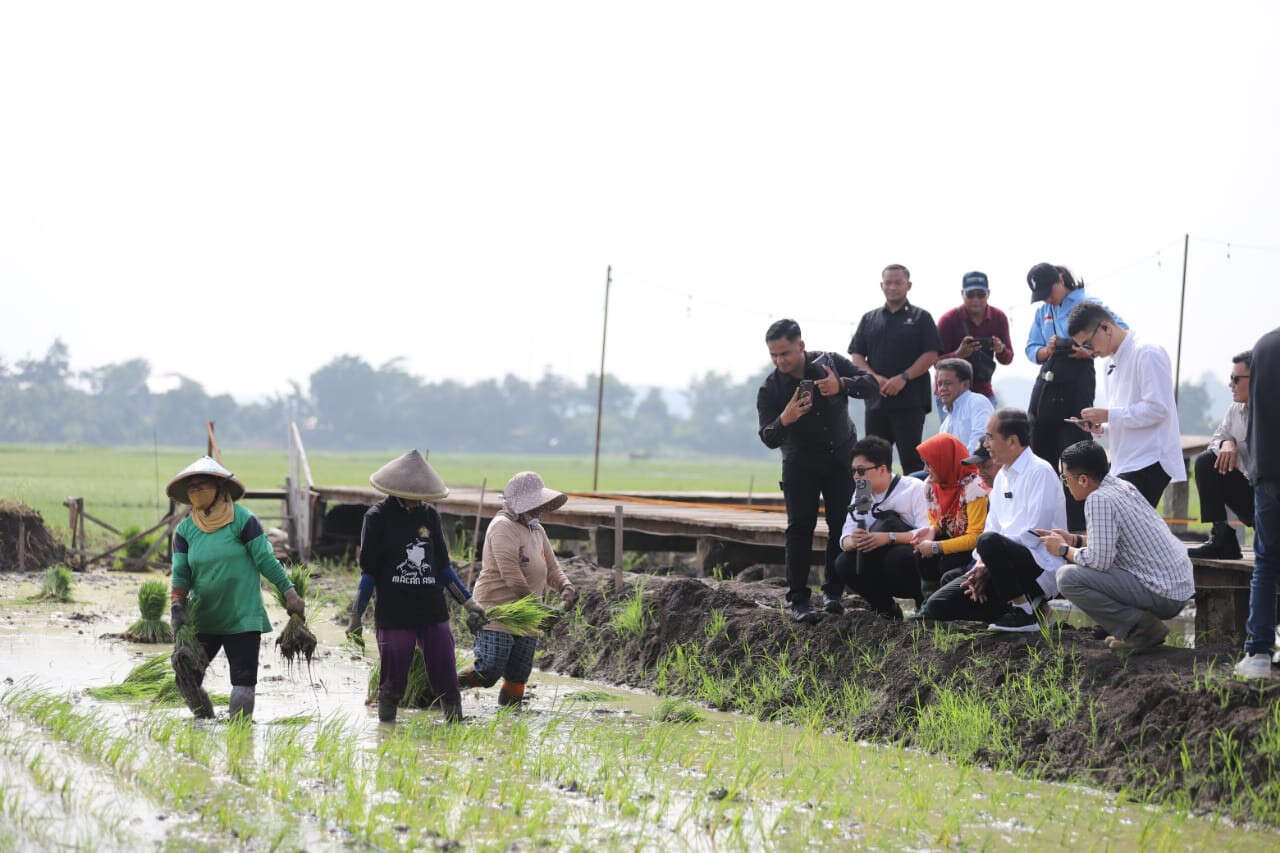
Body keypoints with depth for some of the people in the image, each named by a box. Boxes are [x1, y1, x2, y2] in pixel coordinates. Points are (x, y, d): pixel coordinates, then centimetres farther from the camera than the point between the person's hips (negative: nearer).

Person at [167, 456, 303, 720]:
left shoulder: (242, 519, -6)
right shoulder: (185, 529, 6)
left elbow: (266, 560, -5)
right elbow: (180, 574, 3)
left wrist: (289, 592, -10)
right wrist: (177, 607, -12)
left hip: (243, 618, -4)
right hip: (202, 620, 4)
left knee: (243, 680, -5)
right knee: (186, 678, 1)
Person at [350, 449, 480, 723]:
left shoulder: (429, 515, 9)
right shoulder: (378, 516, -2)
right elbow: (369, 572, 0)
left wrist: (467, 601, 16)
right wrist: (356, 616, -2)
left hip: (433, 611, 3)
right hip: (394, 615, -3)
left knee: (445, 678, 0)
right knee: (393, 682, 1)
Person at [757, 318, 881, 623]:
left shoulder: (830, 363, -9)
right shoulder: (770, 389, -12)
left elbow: (872, 385, -13)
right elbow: (768, 439, -16)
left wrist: (842, 385, -33)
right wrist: (784, 421, -38)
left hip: (842, 458, 1)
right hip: (800, 464, -1)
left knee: (842, 525, -2)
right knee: (800, 527, -11)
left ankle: (833, 591, 12)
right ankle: (798, 600, -12)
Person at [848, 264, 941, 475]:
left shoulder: (920, 317, 5)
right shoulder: (869, 319, 16)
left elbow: (931, 355, -4)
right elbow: (856, 355, 11)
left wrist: (903, 378, -14)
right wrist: (875, 378, -8)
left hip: (910, 401, -4)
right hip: (876, 400, 4)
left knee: (911, 458, -7)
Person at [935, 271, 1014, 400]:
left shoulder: (999, 317, 1)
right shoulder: (948, 320, -11)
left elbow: (1008, 359, 6)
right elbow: (937, 362, -12)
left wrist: (1001, 350, -18)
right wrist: (958, 354, -33)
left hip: (984, 392, 4)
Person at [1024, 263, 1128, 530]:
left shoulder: (1087, 305, -2)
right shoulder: (1043, 312, 19)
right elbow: (1032, 350, 15)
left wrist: (1089, 351, -17)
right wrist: (1048, 350, -7)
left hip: (1076, 384, -7)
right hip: (1046, 385, 7)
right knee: (1040, 455, 7)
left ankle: (1077, 527, -5)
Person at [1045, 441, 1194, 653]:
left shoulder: (1099, 499, -16)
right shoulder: (1124, 487, 12)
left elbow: (1099, 560, -20)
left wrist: (1064, 549, -3)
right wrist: (1075, 540, 18)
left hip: (1162, 596, -10)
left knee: (1067, 577, -15)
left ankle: (1140, 627, -11)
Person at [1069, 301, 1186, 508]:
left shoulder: (1147, 353, -9)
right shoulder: (1113, 362, 20)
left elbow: (1157, 409, -17)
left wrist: (1108, 415, -15)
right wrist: (1100, 427, 6)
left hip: (1149, 464, -9)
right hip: (1124, 466, 9)